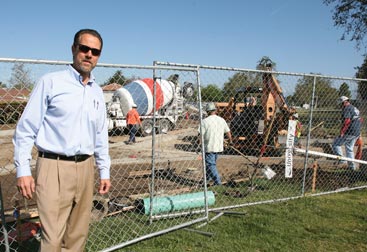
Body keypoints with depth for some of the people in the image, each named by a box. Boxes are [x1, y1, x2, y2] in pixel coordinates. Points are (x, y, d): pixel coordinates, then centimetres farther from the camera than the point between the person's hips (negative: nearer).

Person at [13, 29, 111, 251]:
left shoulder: (97, 92, 12)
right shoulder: (51, 82, -4)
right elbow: (26, 128, -5)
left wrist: (105, 171, 16)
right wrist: (23, 170, -10)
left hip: (85, 168, 5)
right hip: (55, 167, -5)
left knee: (78, 234, 13)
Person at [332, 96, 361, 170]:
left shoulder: (346, 108, -10)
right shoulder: (355, 109, 20)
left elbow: (347, 120, -21)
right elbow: (359, 119, 22)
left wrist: (342, 131, -21)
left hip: (349, 132, -9)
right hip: (357, 133, 9)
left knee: (336, 144, -1)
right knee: (350, 148, 17)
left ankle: (342, 161, -11)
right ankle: (351, 166, 17)